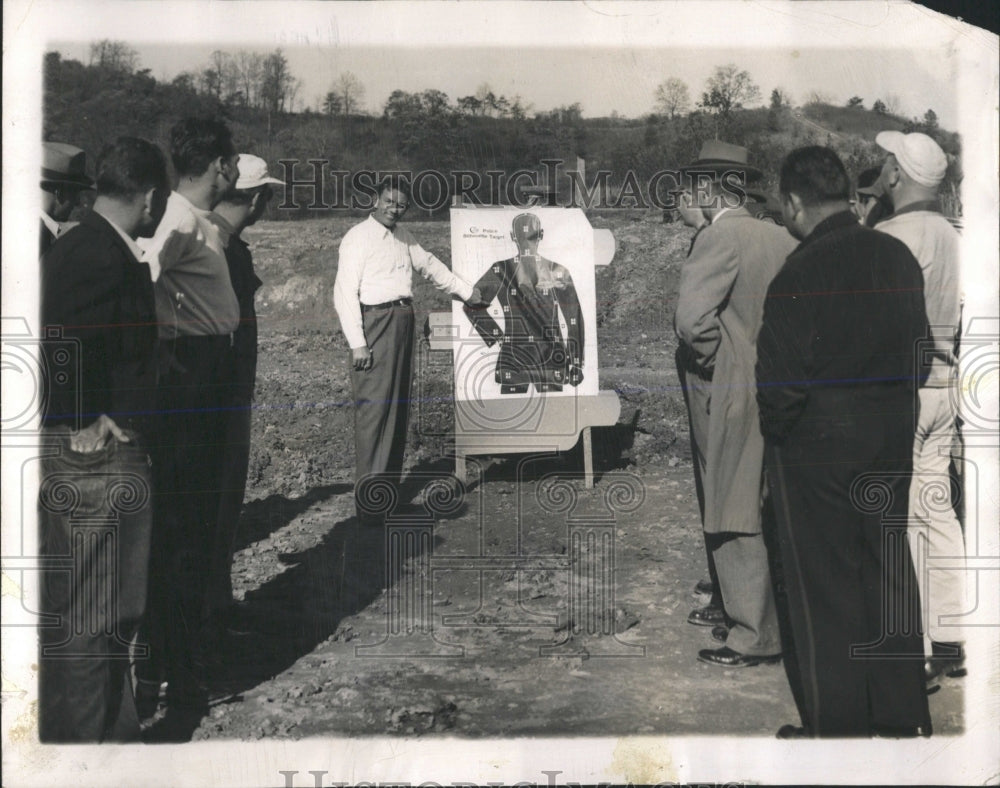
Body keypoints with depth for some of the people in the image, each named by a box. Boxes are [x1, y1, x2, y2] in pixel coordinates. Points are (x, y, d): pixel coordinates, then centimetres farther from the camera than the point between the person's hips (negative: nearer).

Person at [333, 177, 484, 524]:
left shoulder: (403, 237, 17)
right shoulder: (358, 238, -6)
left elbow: (429, 265, 31)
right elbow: (345, 292, -11)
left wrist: (466, 291, 35)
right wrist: (357, 344, -17)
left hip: (403, 322, 8)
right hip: (375, 324, -8)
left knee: (399, 407, 10)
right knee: (374, 408, -12)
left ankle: (390, 485, 18)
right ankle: (368, 500, -10)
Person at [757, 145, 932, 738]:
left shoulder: (800, 274, -19)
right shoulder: (899, 256, 2)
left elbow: (780, 379, -18)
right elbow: (920, 348, 9)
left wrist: (776, 434, -1)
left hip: (817, 446, -6)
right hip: (892, 439, 7)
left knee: (825, 588, 6)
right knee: (890, 573, 16)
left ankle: (837, 726, 17)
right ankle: (905, 717, 28)